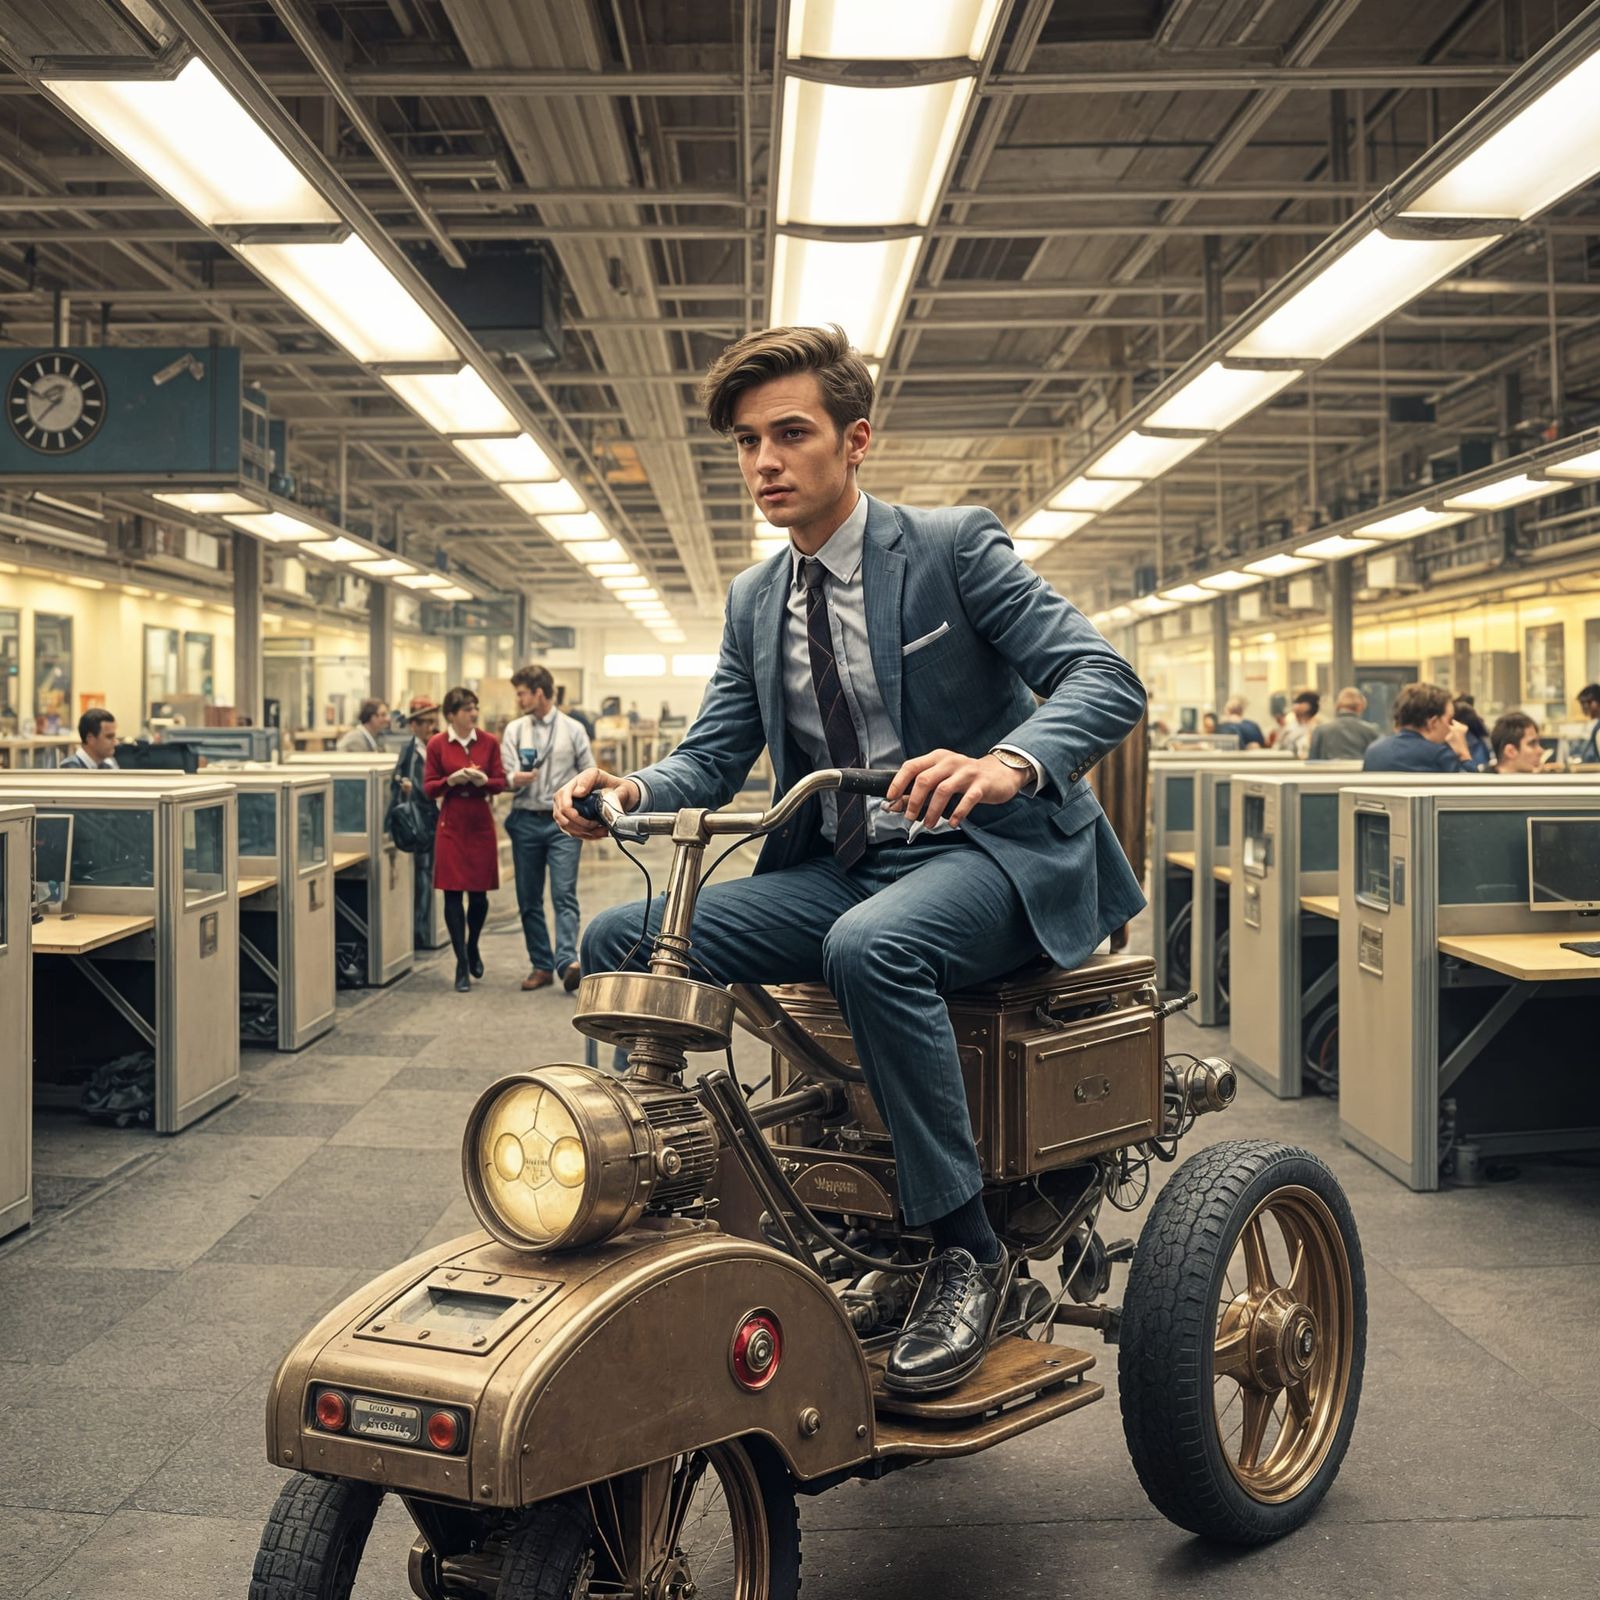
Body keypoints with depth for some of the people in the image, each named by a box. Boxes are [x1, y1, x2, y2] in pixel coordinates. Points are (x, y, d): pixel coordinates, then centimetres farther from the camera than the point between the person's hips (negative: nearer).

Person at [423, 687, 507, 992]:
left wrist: (484, 781, -17)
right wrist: (451, 780, -17)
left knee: (479, 894, 4)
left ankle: (472, 948, 32)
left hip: (481, 824, 1)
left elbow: (500, 783, 4)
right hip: (451, 825, -1)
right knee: (453, 894, -2)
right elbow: (428, 788, 1)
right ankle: (461, 964, 6)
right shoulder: (437, 744, -2)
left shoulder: (489, 743, 2)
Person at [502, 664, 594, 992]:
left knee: (564, 894, -13)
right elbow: (508, 775, -1)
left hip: (563, 821, -3)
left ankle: (568, 962, -23)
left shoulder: (573, 729, 4)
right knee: (529, 900, 6)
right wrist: (515, 779, -24)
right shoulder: (515, 730, 7)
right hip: (526, 821, 3)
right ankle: (541, 966, 14)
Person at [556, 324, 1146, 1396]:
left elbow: (1108, 680, -15)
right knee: (621, 939, -11)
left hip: (987, 856, -6)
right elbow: (713, 756, 10)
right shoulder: (755, 602, 13)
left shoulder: (955, 545, -5)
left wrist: (1006, 763, -37)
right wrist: (631, 791, -14)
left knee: (871, 945, -38)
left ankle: (967, 1251, -23)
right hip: (837, 871, 6)